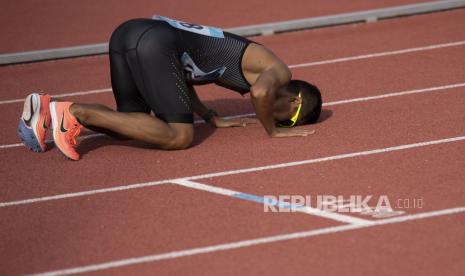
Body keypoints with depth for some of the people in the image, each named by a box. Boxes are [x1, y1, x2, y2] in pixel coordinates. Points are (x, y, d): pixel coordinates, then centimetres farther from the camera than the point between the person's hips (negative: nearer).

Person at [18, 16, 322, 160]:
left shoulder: (249, 58, 34)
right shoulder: (279, 71, 9)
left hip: (127, 31, 9)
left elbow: (182, 78, 36)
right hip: (156, 43, -9)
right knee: (179, 137, -7)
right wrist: (273, 130, 2)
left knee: (134, 122, 19)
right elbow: (260, 92, -16)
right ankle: (76, 112, -13)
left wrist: (214, 118, 31)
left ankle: (49, 108, 2)